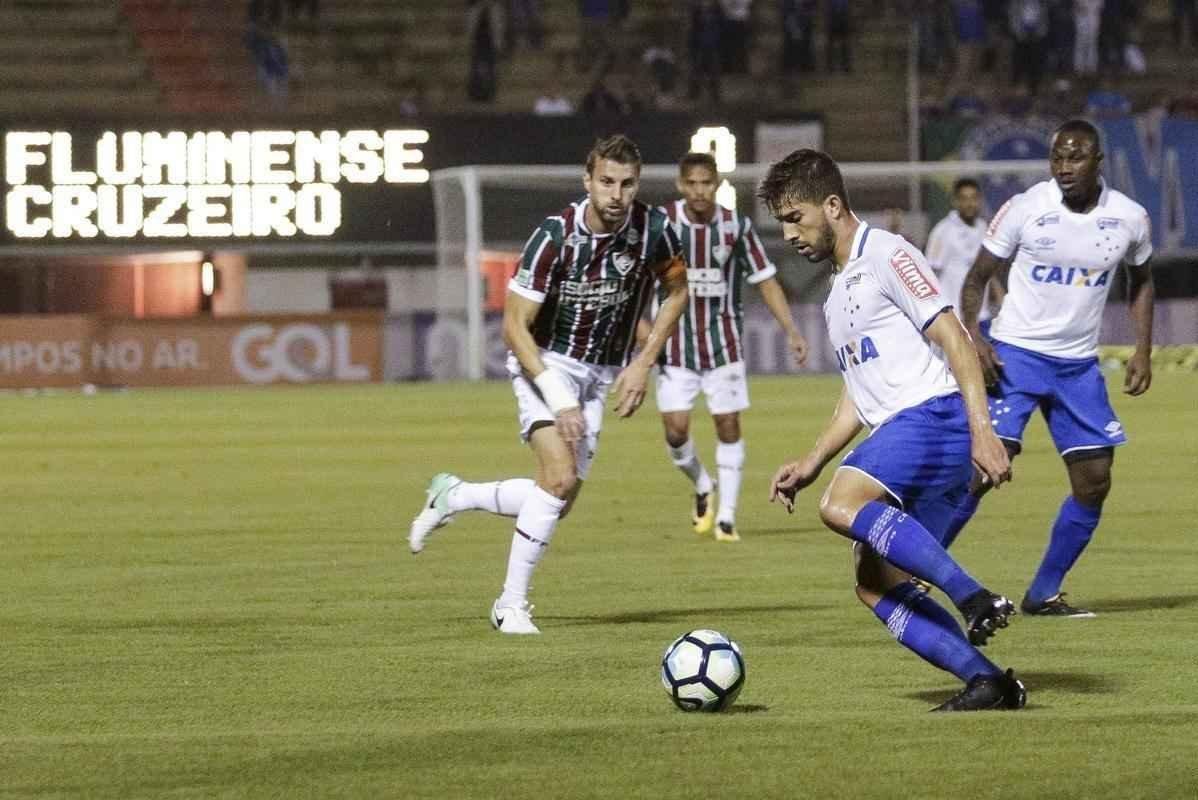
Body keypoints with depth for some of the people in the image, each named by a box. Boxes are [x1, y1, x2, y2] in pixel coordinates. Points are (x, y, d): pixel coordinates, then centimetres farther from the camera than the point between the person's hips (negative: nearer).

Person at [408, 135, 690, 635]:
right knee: (561, 478, -24)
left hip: (599, 375, 5)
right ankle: (512, 605, -14)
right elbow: (514, 325, -19)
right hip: (546, 362, -5)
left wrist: (643, 364, -2)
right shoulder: (555, 237, -24)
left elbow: (676, 291, 8)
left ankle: (452, 496, 28)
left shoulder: (653, 229, -12)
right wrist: (556, 398, -27)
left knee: (558, 502, 3)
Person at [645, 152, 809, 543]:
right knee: (675, 429, -8)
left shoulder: (736, 226, -4)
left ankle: (727, 517, 7)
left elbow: (765, 279, 2)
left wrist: (791, 330, -5)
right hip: (675, 344, -1)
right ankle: (701, 486, 23)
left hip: (724, 342, 1)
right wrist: (641, 323, -15)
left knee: (728, 426, -2)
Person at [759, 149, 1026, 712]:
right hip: (898, 430, 10)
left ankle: (975, 599, -32)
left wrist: (981, 431, -21)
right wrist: (810, 465, 18)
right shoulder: (838, 295, 26)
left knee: (842, 505, -30)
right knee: (875, 587, 1)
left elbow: (953, 339, -11)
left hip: (936, 413, -10)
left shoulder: (885, 255, -3)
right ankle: (986, 682, -3)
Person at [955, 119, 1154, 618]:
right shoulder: (1025, 210, -11)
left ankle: (1044, 594, 14)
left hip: (1079, 366, 4)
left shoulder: (1130, 219, -2)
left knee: (1095, 479, 0)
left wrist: (1143, 349, 7)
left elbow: (1140, 280, 17)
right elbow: (977, 278, -3)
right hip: (1015, 353, -4)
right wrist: (973, 336, -19)